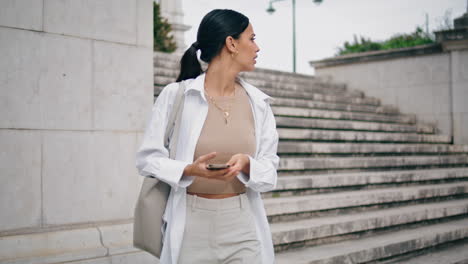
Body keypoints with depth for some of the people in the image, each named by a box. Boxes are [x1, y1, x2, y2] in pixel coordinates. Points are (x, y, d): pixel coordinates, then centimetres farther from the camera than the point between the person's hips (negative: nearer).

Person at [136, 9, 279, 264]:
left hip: (243, 224, 3)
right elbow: (148, 159, -5)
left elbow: (269, 168, 4)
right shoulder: (176, 95, -7)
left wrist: (247, 164, -17)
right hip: (191, 224, -3)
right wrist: (189, 170, -21)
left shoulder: (258, 101, 3)